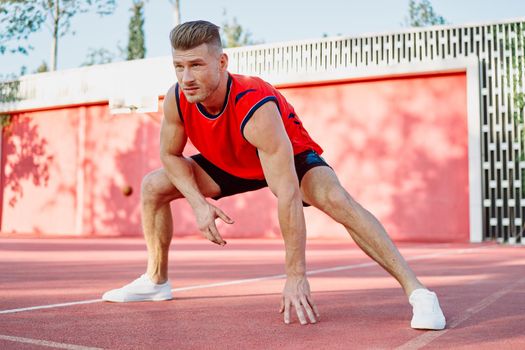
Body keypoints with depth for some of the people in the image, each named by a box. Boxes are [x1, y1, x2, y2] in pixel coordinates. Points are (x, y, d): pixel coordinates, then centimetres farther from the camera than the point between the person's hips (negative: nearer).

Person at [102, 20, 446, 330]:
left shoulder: (256, 109, -41)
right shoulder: (176, 101, -24)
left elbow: (287, 196, -43)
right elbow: (170, 155, -4)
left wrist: (296, 276, -43)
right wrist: (199, 203, -22)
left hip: (292, 157, -6)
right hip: (230, 164, 6)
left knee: (336, 199, -36)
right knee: (153, 186, -1)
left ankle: (419, 293, -31)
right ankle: (156, 281, 18)